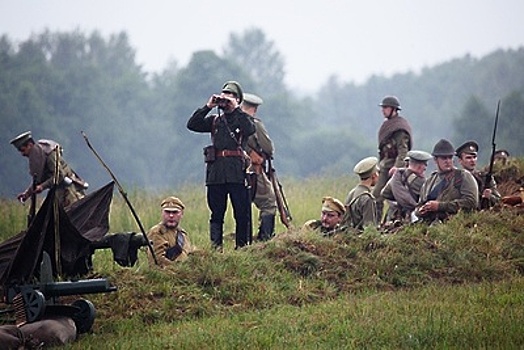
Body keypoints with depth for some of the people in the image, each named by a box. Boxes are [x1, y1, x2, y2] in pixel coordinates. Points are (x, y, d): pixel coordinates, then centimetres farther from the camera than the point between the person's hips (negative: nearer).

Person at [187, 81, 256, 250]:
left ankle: (242, 247, 0)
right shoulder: (215, 120, 19)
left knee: (242, 213, -4)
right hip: (216, 172, 3)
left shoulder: (242, 118, 10)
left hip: (237, 172, -3)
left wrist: (235, 109, -9)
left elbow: (250, 129, -13)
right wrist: (208, 107, 1)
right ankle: (216, 248, 1)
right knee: (216, 214, 2)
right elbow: (192, 125, 7)